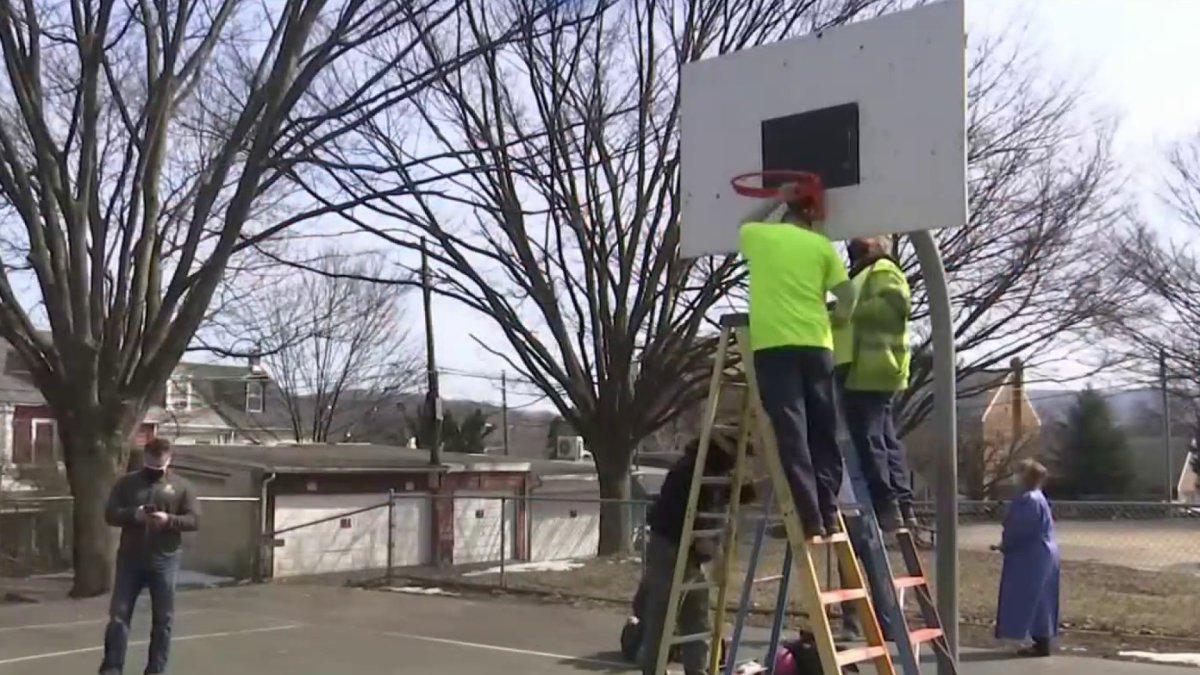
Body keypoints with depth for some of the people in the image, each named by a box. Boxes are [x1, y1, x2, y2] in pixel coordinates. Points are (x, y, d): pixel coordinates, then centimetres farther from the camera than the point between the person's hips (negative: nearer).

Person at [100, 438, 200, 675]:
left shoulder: (181, 486, 3)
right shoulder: (126, 483, 6)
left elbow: (194, 520, -1)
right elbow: (110, 514, 1)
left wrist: (169, 520, -19)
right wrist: (134, 515, -17)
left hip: (165, 561, 0)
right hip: (130, 560, 1)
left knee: (162, 620, 5)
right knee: (118, 615, 0)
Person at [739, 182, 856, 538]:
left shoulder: (759, 235, 10)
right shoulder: (821, 245, 9)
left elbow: (745, 225, 35)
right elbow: (847, 296, 5)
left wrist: (777, 199, 35)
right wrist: (834, 318, 23)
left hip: (772, 345, -1)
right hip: (815, 344, 2)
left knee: (791, 434, -5)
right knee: (823, 433, 11)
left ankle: (809, 519, -10)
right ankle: (827, 515, 11)